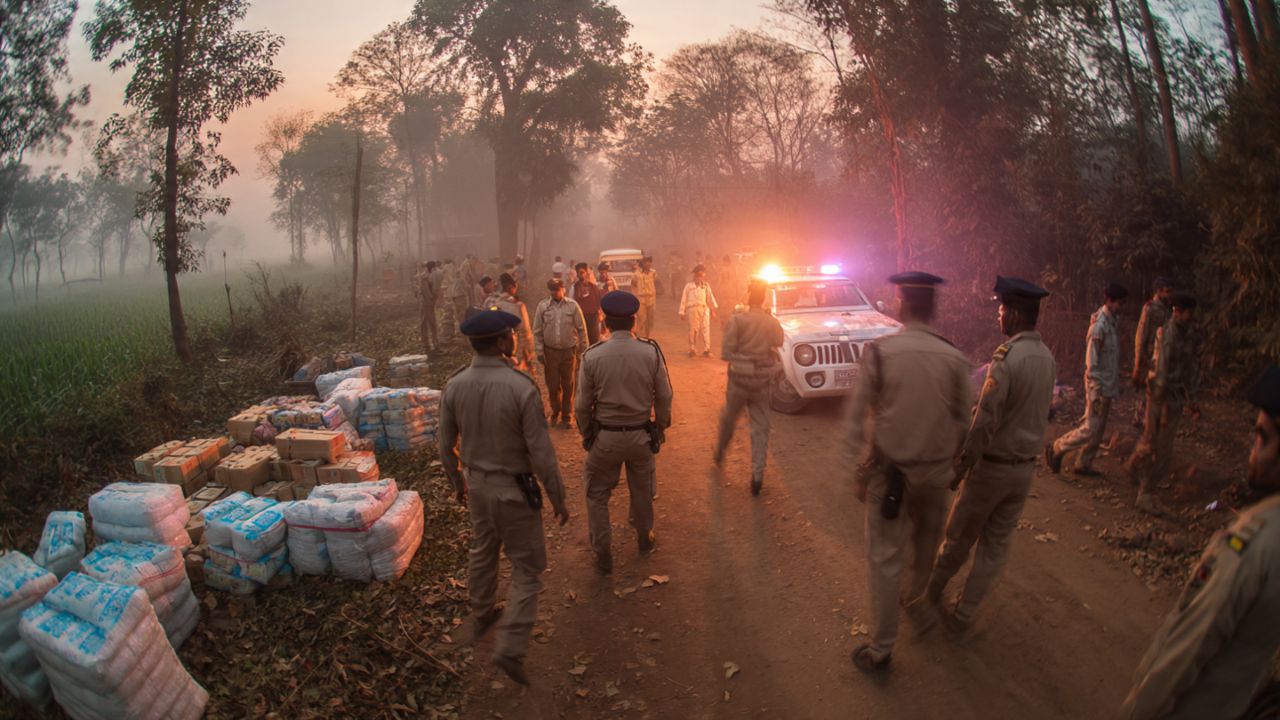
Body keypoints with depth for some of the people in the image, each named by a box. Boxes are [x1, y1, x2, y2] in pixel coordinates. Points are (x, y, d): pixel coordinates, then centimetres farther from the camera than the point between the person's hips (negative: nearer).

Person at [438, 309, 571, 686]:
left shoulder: (454, 386, -10)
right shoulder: (521, 387, -25)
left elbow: (446, 446, 2)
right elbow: (541, 452, -20)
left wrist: (457, 482, 19)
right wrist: (558, 499, -8)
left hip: (477, 484, 6)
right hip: (514, 489, -5)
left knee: (483, 552, 27)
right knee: (527, 568, 10)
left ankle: (483, 615, 49)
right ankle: (510, 647, 7)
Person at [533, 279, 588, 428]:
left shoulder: (572, 305, -6)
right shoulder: (542, 306, -3)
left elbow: (581, 329, -2)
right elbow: (537, 331, 1)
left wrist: (584, 349, -2)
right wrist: (539, 351, -3)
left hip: (569, 351, -1)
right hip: (550, 351, 1)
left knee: (568, 386, 8)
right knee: (553, 386, 9)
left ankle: (566, 416, 23)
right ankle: (555, 413, 30)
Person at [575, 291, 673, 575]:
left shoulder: (592, 356, -14)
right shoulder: (651, 352, -12)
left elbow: (582, 405, -6)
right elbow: (664, 397, -4)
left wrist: (586, 434, 10)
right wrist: (660, 427, 12)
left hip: (605, 437, -2)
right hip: (641, 434, 2)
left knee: (597, 495, 17)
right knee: (642, 490, 24)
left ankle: (603, 555, 23)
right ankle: (644, 539, 45)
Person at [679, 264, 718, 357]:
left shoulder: (706, 285, 18)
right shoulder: (689, 285, 13)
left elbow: (710, 297, 8)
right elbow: (684, 299, 10)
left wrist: (713, 308, -4)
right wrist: (682, 312, 5)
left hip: (704, 309, 1)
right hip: (693, 309, -1)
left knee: (705, 329, -5)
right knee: (693, 329, 0)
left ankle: (706, 350, -3)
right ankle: (692, 349, 10)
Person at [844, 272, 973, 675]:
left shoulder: (879, 352, -13)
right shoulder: (954, 359, -7)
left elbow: (857, 418, -10)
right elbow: (963, 423, 0)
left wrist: (860, 469, 0)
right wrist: (948, 462, 16)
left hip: (889, 470, -3)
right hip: (937, 471, 3)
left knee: (885, 558, 5)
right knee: (926, 546, 26)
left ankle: (881, 650, 14)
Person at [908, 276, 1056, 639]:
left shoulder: (1006, 357, -22)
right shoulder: (1048, 359, 2)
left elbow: (985, 421, -22)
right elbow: (1041, 414, 11)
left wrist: (963, 466, -15)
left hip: (993, 465, -7)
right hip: (1026, 467, 7)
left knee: (959, 539, 10)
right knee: (996, 544, 12)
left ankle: (931, 597, 27)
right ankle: (963, 616, 22)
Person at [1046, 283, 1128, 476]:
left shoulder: (1111, 322, 9)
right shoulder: (1099, 325, -18)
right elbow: (1091, 361, -21)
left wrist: (1116, 384, 19)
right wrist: (1095, 393, -23)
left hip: (1108, 385, 9)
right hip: (1099, 386, -9)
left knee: (1099, 430, 12)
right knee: (1090, 429, -7)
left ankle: (1084, 464, 20)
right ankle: (1056, 449, 8)